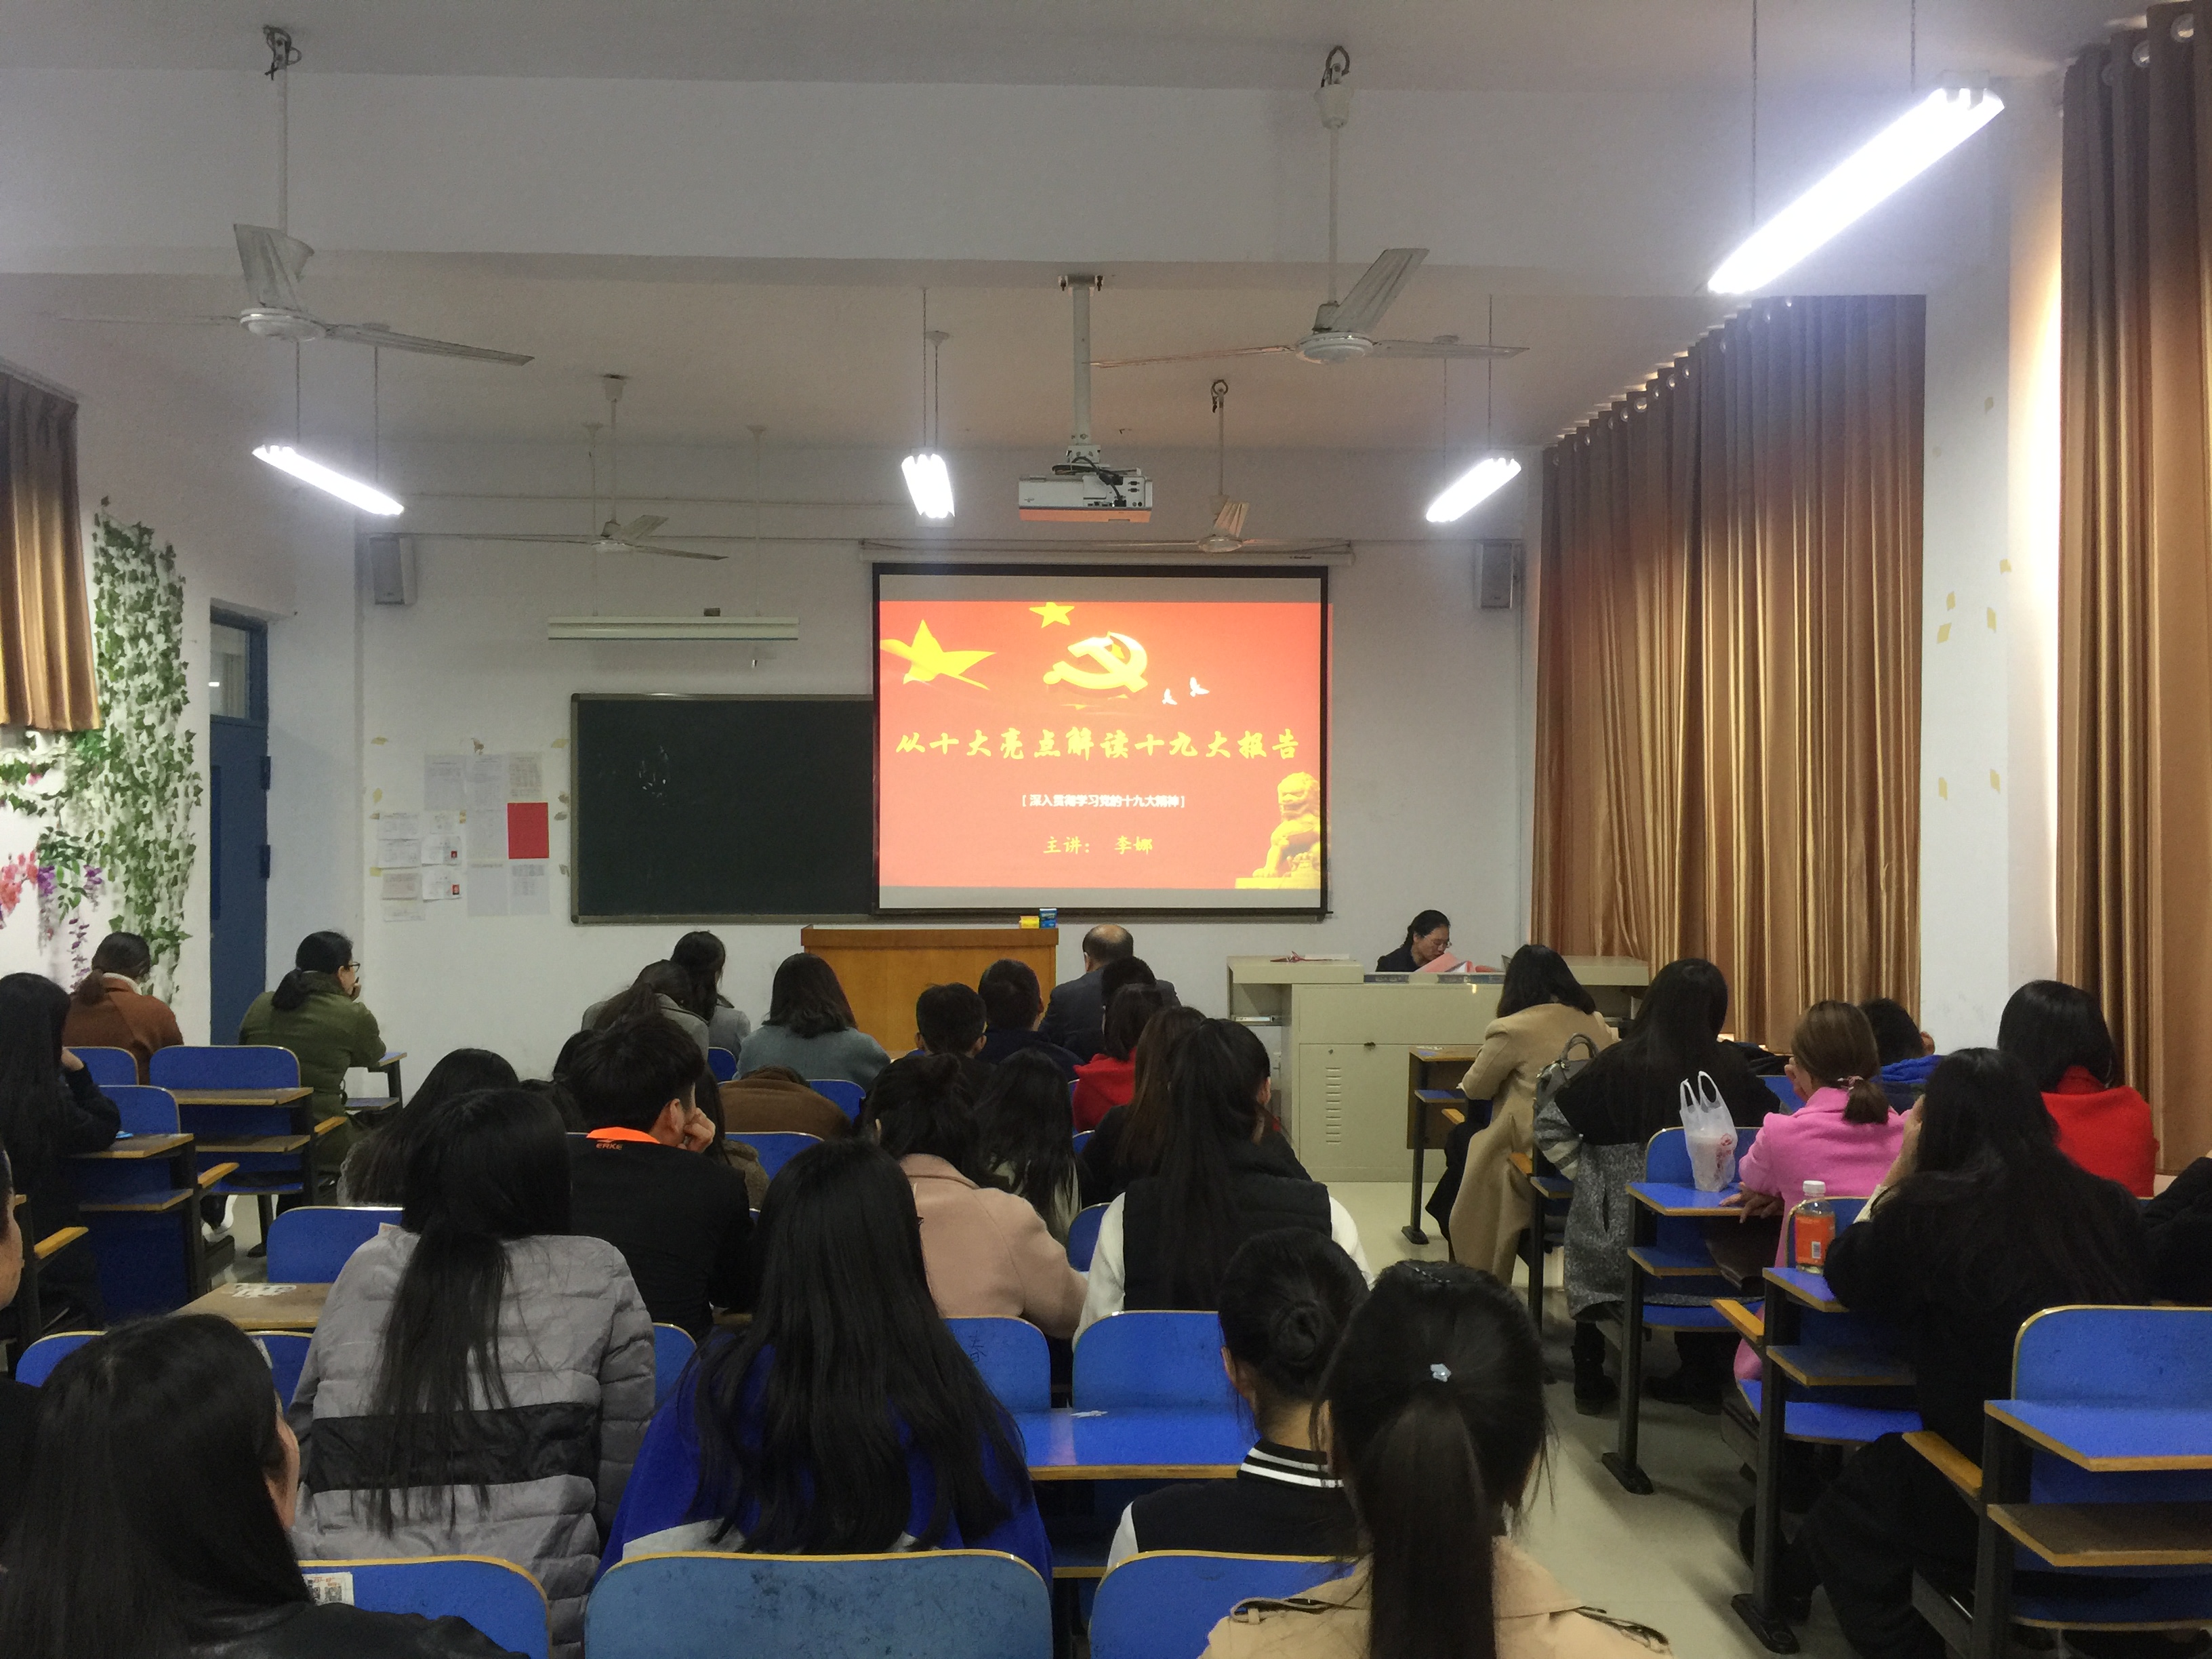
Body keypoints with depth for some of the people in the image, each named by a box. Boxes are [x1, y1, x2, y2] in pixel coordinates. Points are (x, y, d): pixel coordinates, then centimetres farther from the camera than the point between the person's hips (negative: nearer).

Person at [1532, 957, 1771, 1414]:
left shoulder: (1619, 1063, -11)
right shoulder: (1729, 1066, -9)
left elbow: (1550, 1127, -9)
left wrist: (1589, 1170, 2)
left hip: (1622, 1238, -1)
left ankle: (1590, 1382, 29)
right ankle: (1703, 1380, 36)